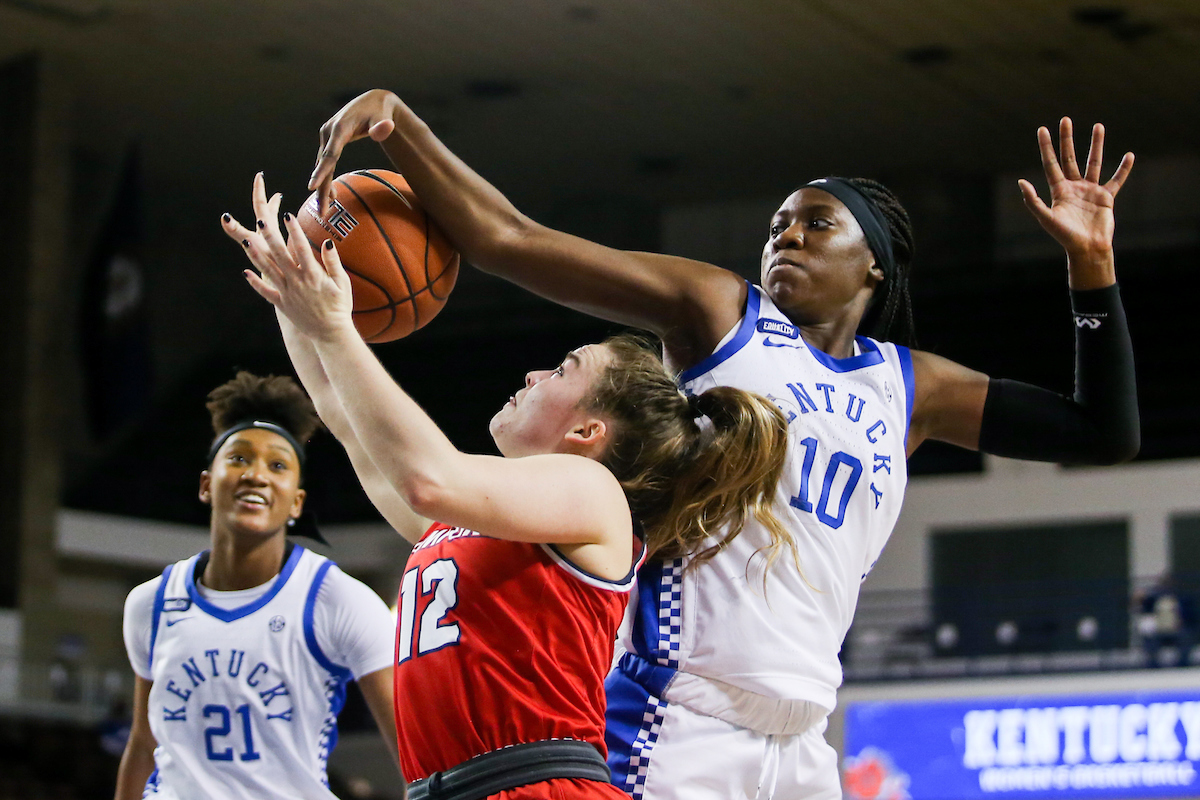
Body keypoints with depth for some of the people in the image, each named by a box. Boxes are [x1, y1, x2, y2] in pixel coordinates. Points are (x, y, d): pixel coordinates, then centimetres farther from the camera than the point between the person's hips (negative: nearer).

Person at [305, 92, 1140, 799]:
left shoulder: (911, 386, 17)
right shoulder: (718, 310, 6)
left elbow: (1104, 435, 18)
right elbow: (506, 239, -1)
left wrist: (1091, 263, 8)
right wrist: (396, 121, -14)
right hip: (674, 727, -5)